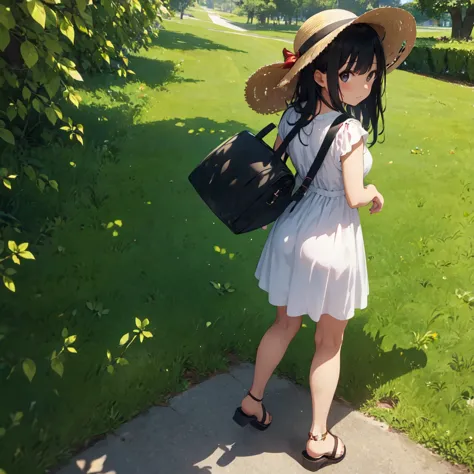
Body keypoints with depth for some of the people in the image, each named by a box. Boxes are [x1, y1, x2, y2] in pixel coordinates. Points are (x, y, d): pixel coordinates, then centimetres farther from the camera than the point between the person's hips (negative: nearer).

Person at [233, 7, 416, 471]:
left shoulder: (293, 115, -4)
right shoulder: (350, 130, -23)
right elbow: (355, 196, -18)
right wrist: (376, 194, 3)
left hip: (292, 230, 6)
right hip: (332, 241, -6)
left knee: (285, 323, 25)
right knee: (330, 342, 13)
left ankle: (253, 401, 42)